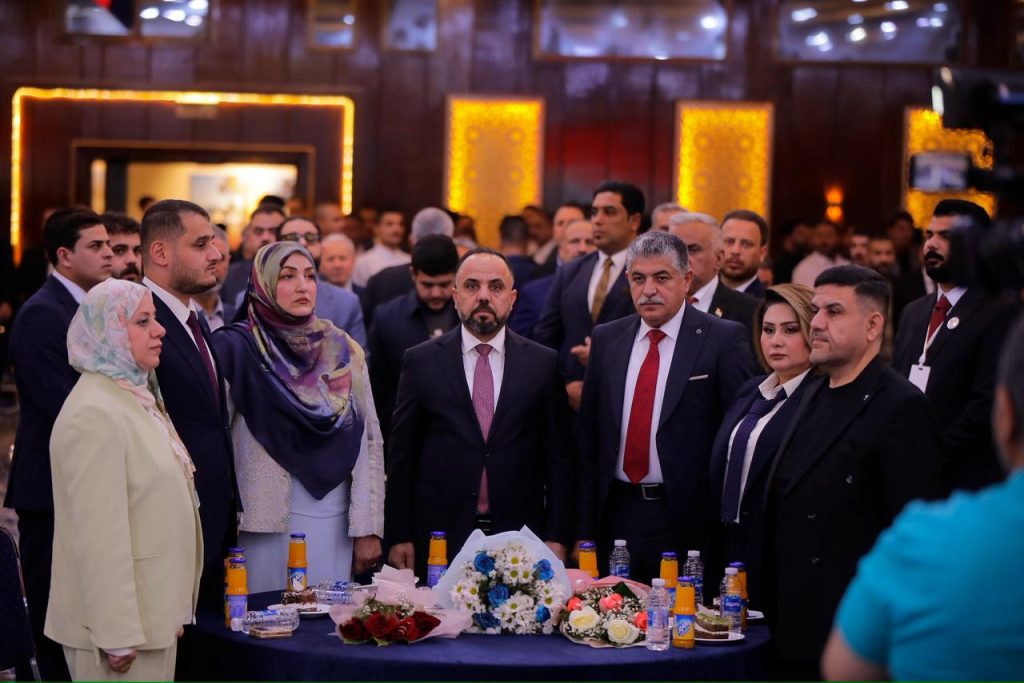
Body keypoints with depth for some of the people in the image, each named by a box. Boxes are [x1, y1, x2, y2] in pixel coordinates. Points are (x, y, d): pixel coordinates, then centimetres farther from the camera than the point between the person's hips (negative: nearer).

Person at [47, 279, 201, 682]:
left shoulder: (135, 399, 15)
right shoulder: (95, 414, -16)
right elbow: (99, 534, -21)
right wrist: (116, 634, -22)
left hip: (154, 613, 9)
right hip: (123, 620, -9)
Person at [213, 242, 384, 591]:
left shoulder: (344, 350, 7)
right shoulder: (237, 348, -3)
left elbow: (370, 442, 7)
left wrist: (368, 528, 3)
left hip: (336, 521, 3)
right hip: (267, 523, -3)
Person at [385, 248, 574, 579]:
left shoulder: (543, 363, 6)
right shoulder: (421, 361, 4)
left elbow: (558, 457, 6)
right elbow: (402, 455, 5)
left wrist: (556, 537, -1)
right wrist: (398, 537, 0)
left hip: (520, 538, 1)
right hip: (440, 536, 0)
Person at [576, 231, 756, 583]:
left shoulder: (724, 339, -4)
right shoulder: (606, 339, 9)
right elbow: (589, 435, 11)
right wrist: (584, 531, 6)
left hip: (689, 519, -4)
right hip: (617, 514, 4)